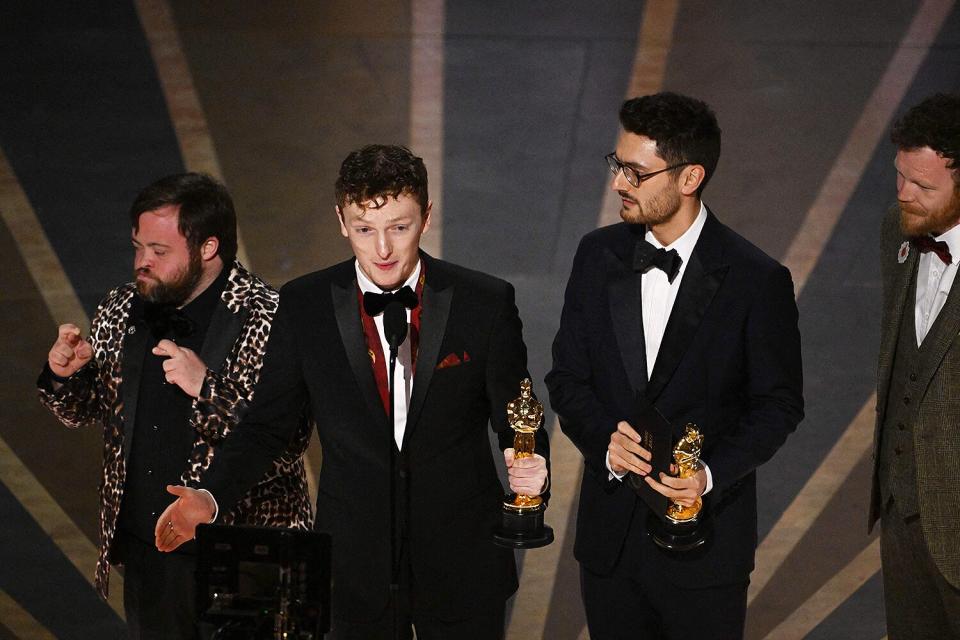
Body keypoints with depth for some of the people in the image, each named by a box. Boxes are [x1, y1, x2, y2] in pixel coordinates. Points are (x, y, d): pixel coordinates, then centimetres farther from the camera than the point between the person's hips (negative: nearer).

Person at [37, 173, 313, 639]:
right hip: (142, 553, 6)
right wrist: (65, 374, -6)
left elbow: (288, 442, -21)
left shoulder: (267, 320, -16)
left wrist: (209, 388, -29)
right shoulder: (121, 311, 3)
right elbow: (86, 411, 16)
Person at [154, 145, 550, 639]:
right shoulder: (304, 306, -5)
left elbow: (512, 415, -1)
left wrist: (529, 466, -23)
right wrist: (210, 496, -13)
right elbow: (267, 423, 1)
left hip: (462, 566, 0)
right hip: (355, 566, 0)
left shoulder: (486, 302, -8)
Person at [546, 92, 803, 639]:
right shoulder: (598, 255, 0)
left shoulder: (758, 280, -13)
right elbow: (567, 376, 4)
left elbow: (778, 405, -6)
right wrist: (605, 441, -15)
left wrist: (713, 473, -21)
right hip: (609, 533, 4)